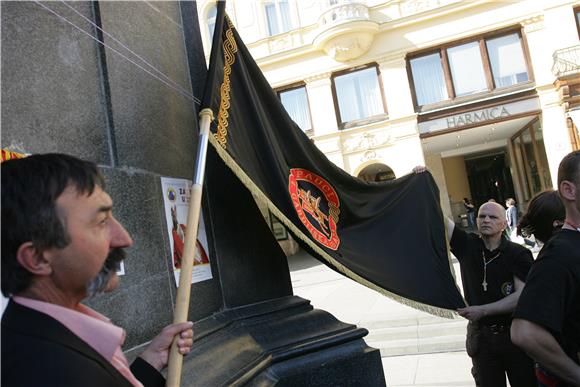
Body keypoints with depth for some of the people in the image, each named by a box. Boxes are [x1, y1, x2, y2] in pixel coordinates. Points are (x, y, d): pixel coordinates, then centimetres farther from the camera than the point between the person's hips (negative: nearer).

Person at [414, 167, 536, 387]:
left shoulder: (519, 254, -7)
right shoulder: (467, 245, -2)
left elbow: (522, 295, -15)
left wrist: (482, 310, -20)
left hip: (515, 333, -1)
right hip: (481, 334, 2)